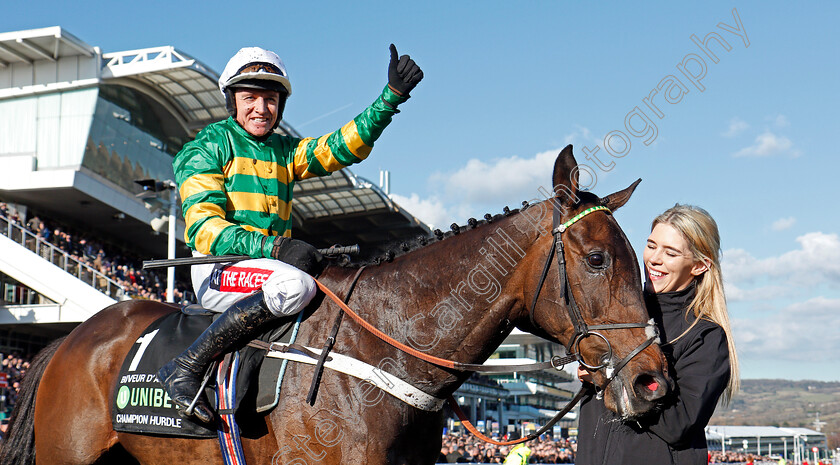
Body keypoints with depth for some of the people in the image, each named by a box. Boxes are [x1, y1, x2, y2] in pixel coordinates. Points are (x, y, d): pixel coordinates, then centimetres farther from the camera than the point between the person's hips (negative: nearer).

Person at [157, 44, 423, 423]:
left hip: (274, 262, 7)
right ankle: (185, 368, -29)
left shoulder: (285, 151, 20)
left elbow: (342, 146, 6)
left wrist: (393, 94, -6)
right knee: (295, 284, -35)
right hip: (217, 272, -7)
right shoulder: (210, 146, 2)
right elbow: (202, 227, -11)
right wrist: (273, 247, -25)